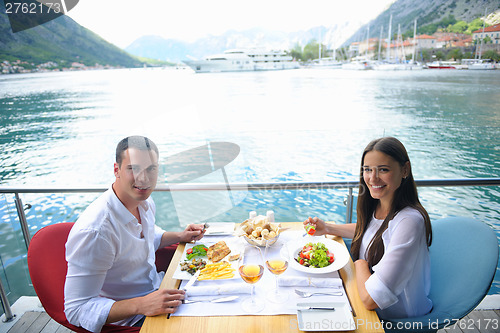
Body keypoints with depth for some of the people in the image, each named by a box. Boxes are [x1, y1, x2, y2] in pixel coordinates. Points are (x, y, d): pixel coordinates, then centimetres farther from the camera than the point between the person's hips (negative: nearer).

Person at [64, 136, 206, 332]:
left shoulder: (144, 202, -6)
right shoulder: (93, 231, -33)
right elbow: (76, 310, -28)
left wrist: (180, 236, 0)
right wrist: (141, 305, -37)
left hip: (156, 289, 8)